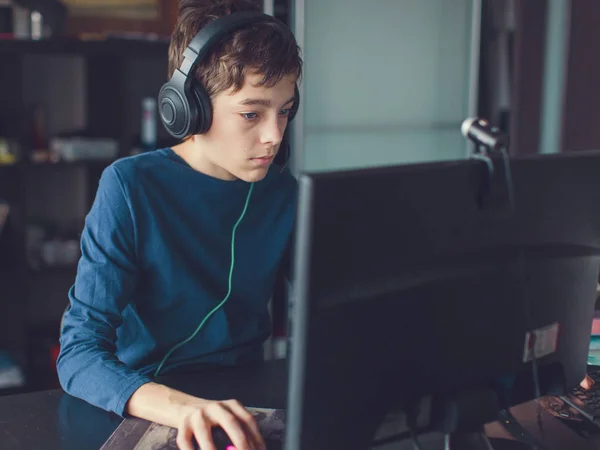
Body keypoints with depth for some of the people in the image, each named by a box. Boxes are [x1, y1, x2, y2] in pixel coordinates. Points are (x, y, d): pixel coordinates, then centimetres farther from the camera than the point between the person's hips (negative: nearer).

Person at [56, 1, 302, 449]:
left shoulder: (284, 193, 2)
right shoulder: (131, 187, -12)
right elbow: (78, 353, -19)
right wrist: (177, 406, -37)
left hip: (246, 399, 4)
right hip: (146, 408, -3)